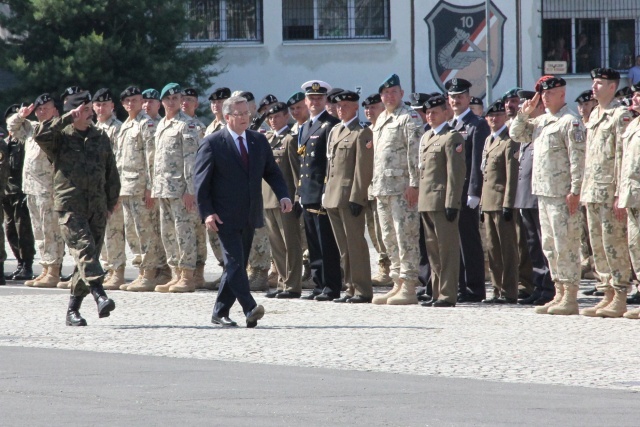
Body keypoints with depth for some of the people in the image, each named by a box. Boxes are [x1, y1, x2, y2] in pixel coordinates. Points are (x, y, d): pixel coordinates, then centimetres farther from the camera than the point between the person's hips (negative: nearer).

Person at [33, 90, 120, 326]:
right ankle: (100, 296, -35)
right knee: (84, 248, -21)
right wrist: (67, 119, -18)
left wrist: (111, 202, 15)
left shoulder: (100, 137, 15)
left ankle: (73, 309, 13)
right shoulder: (60, 137, 2)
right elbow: (40, 135, -20)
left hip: (97, 207, 5)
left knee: (89, 256, 4)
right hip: (69, 206, -5)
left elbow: (111, 172, 20)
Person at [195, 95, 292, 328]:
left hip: (249, 216, 6)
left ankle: (220, 313, 16)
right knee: (235, 262, -14)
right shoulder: (212, 143, -5)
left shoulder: (259, 141, 11)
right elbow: (201, 181, -6)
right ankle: (250, 309, -22)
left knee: (237, 264, 8)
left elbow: (272, 171, 14)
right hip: (225, 218, -6)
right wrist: (207, 213, -15)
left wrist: (283, 195, -5)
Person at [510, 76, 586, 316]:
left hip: (562, 195, -9)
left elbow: (577, 159, -14)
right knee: (549, 246, 11)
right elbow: (516, 135, 26)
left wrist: (575, 191, -20)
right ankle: (560, 294, 17)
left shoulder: (569, 122, -9)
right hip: (542, 193, 9)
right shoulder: (540, 122, 16)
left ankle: (570, 298, -7)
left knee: (565, 246, -8)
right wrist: (524, 114, 10)